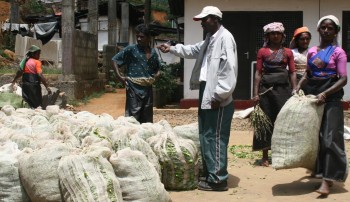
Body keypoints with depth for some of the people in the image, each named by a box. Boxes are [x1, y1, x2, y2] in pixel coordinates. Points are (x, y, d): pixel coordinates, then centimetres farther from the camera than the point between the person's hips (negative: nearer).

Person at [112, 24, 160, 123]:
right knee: (134, 115, -9)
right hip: (134, 87, -5)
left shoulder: (153, 52, 10)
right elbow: (115, 59, -1)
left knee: (147, 117, 11)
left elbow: (157, 67, 27)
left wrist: (157, 74, 8)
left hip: (147, 88, 5)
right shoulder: (131, 49, -4)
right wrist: (119, 76, -10)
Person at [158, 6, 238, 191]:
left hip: (218, 98, -10)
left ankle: (218, 179, 2)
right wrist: (172, 49, 19)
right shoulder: (210, 39, 17)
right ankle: (209, 174, 27)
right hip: (206, 93, 10)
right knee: (205, 136, 16)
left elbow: (229, 70, -21)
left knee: (215, 138, -6)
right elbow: (194, 50, 31)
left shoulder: (225, 38, -14)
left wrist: (219, 95, -21)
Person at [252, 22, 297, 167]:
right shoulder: (262, 51, 5)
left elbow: (292, 73, 6)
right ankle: (265, 157, 10)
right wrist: (256, 93, -4)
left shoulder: (288, 52, 8)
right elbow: (258, 73, 2)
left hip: (283, 88, 1)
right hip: (266, 88, -1)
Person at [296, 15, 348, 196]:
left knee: (329, 136, -8)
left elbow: (343, 79, -11)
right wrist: (298, 87, 2)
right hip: (312, 94, 5)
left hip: (331, 96, -5)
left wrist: (325, 94, -21)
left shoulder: (338, 52, -4)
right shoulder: (312, 51, 11)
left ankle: (327, 179, -9)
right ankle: (318, 171, 24)